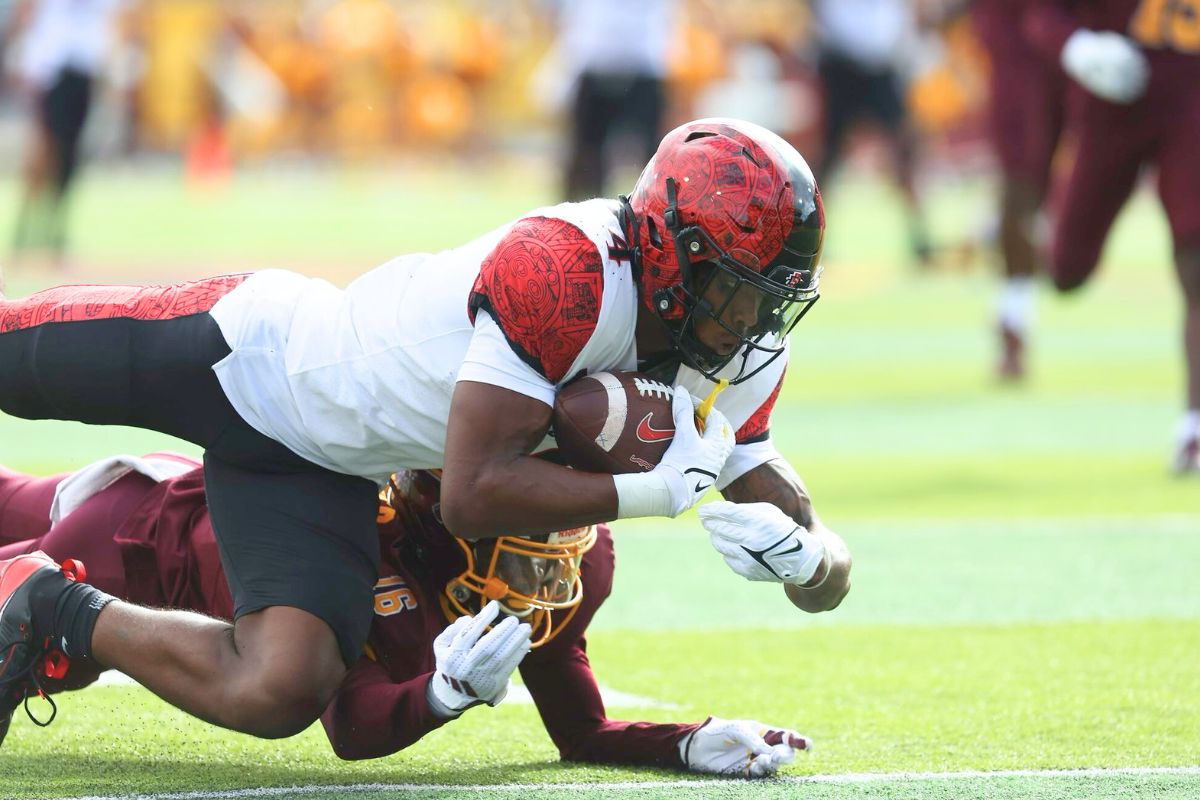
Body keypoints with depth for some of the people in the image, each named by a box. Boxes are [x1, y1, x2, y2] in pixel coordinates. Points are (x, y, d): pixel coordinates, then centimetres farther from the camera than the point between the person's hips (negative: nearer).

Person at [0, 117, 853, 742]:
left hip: (325, 480, 6)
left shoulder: (730, 373, -11)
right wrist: (654, 491, -34)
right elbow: (473, 496, -34)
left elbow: (828, 572, -5)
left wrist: (800, 554, -28)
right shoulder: (566, 269, -35)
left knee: (279, 696, -11)